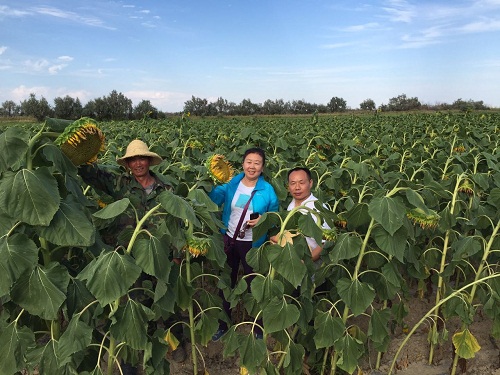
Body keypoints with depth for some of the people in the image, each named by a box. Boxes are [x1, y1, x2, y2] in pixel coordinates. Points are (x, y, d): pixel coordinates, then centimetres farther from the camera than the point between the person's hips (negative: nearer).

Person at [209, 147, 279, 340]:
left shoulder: (267, 190, -10)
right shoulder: (232, 183, -4)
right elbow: (213, 200, -13)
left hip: (252, 243, -3)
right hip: (229, 239, 3)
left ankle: (258, 328, 33)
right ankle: (223, 324, 39)